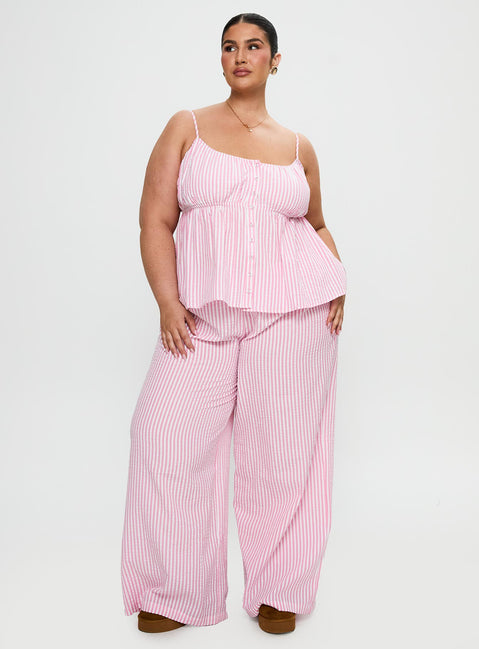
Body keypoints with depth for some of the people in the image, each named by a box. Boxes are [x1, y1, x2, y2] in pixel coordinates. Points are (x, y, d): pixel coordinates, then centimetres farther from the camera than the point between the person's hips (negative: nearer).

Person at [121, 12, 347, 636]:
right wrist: (168, 303, -9)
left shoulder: (299, 146, 14)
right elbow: (155, 220, 2)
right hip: (204, 314, 0)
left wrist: (338, 283, 7)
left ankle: (279, 589, 21)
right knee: (169, 432, -7)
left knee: (283, 444, 2)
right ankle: (176, 593, 12)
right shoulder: (187, 126, 9)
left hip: (294, 311, 1)